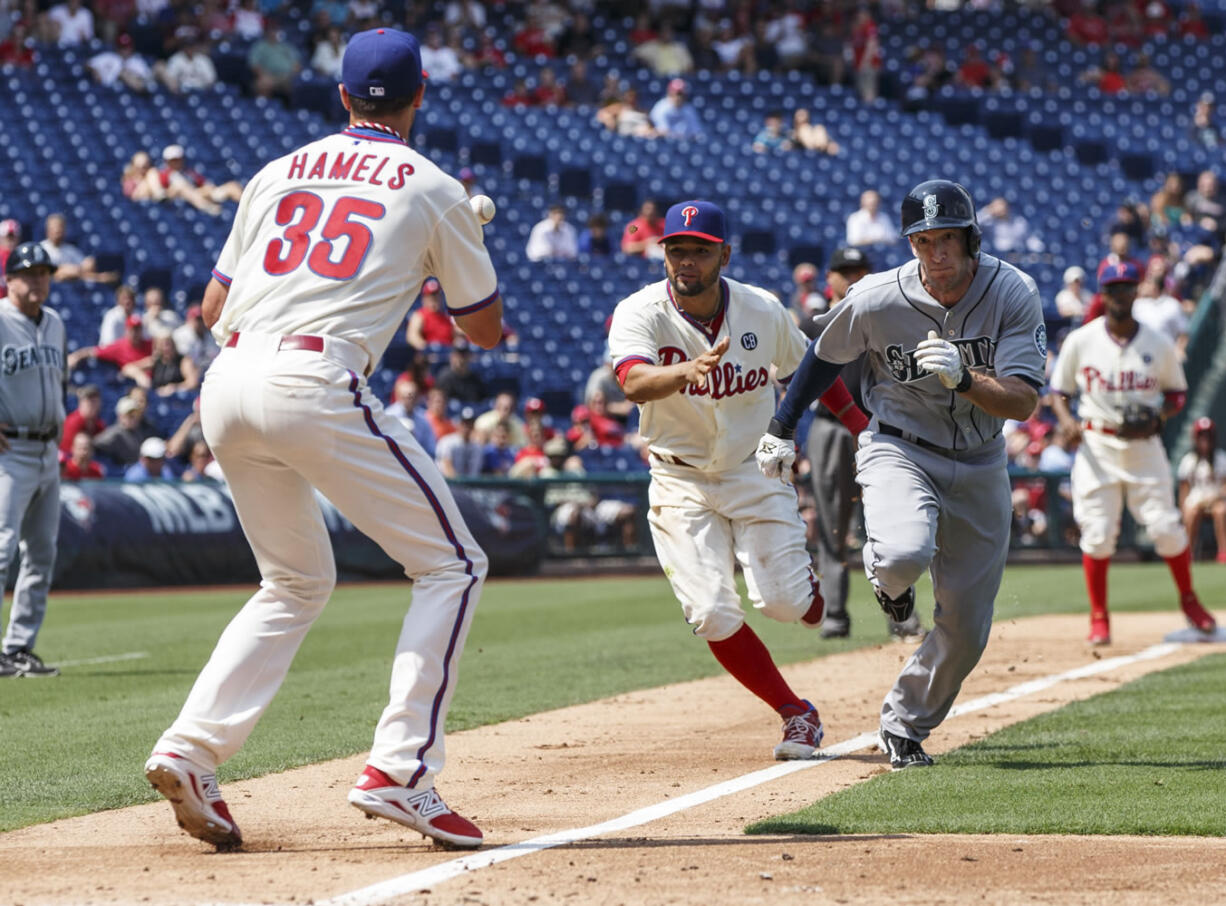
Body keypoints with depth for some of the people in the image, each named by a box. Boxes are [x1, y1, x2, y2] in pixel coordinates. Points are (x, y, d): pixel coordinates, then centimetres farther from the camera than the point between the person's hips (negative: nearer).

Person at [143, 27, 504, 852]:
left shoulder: (280, 173, 20)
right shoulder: (435, 191, 8)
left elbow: (213, 306, 22)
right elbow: (487, 328, 16)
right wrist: (462, 244, 33)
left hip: (227, 388, 6)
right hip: (316, 386, -6)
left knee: (297, 582, 22)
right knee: (452, 564, 5)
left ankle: (190, 752, 7)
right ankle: (401, 770, -8)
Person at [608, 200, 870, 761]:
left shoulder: (763, 311, -7)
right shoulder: (640, 314, -16)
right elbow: (634, 383, -37)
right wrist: (688, 370, -57)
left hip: (757, 469, 1)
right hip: (681, 481, -1)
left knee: (780, 601, -14)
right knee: (713, 615, -12)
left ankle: (805, 580, 24)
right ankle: (794, 712, 7)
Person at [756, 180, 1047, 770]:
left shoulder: (1013, 294, -16)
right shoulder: (876, 300, -17)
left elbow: (1023, 401, -22)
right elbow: (825, 355, 4)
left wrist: (963, 377, -40)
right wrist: (781, 428, 10)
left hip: (979, 466, 2)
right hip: (899, 450, -2)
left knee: (967, 628, 3)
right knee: (906, 555, -34)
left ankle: (903, 725, 28)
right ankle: (886, 575, 5)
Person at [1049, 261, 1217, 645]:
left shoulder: (1159, 345, 1)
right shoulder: (1079, 342, -1)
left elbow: (1177, 393, 11)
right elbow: (1059, 390, 8)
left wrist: (1157, 419, -10)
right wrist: (1067, 420, -13)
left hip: (1145, 445, 0)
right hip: (1097, 444, 0)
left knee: (1165, 526, -4)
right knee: (1097, 533, -5)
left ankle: (1188, 600, 19)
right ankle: (1099, 619, 7)